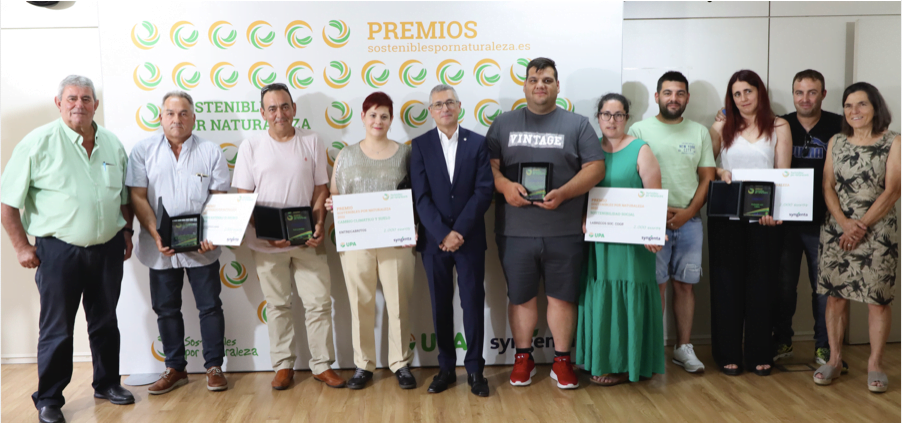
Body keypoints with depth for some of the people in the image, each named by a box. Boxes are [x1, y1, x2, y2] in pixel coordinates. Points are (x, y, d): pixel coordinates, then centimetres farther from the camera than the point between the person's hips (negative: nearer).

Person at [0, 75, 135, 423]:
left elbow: (125, 195, 17)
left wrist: (127, 231, 10)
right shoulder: (39, 142, -8)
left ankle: (107, 383, 32)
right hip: (59, 250, -4)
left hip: (108, 249, 4)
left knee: (105, 322, 16)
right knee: (57, 329, 5)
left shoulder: (112, 143, 6)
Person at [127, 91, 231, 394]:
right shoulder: (143, 151, 2)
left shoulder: (211, 152, 2)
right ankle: (175, 368, 25)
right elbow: (138, 197, -2)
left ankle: (214, 366, 18)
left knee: (210, 306, 5)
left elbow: (219, 198, 0)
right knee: (166, 309, 11)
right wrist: (156, 235, -15)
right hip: (160, 247, 1)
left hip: (202, 247, -1)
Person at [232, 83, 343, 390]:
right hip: (267, 243, 0)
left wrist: (319, 224, -9)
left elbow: (321, 189, 6)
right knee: (278, 305, 10)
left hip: (307, 240, 1)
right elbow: (243, 197, 0)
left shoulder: (312, 142, 5)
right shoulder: (251, 147, 2)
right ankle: (283, 366, 23)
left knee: (319, 302, 2)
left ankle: (322, 365, 15)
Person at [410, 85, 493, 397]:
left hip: (469, 238, -1)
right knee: (441, 305, 8)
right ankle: (446, 367, 20)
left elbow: (484, 191, -5)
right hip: (434, 239, 1)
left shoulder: (478, 143, 3)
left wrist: (459, 232, -13)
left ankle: (475, 369, 15)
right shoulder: (420, 145, 3)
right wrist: (442, 233, -14)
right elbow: (421, 196, -4)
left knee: (473, 303, 3)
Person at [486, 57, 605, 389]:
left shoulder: (577, 124, 6)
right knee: (520, 297, 10)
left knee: (562, 297, 8)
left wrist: (562, 193, -15)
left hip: (564, 232, -1)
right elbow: (488, 164, 5)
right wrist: (505, 186, -16)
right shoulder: (504, 123, 10)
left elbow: (595, 167, -1)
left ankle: (562, 360, 23)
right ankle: (523, 358, 26)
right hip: (514, 232, 1)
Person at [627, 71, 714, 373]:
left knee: (684, 284, 6)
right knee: (655, 284, -2)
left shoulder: (699, 133, 12)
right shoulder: (639, 130, 3)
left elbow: (707, 178, 10)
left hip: (689, 221, 3)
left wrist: (688, 212, -5)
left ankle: (683, 347, 15)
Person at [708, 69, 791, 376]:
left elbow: (783, 173, -2)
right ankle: (728, 353, 12)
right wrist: (720, 172, -13)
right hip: (726, 215, 0)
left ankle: (760, 354, 14)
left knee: (761, 282, 4)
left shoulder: (779, 127, 6)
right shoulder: (721, 129, 8)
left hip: (764, 216, 0)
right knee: (727, 281, 3)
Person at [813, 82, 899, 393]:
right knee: (835, 295, 3)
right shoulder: (836, 143, 9)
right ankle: (834, 359, 14)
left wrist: (861, 226, -12)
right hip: (837, 229, 3)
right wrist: (844, 222, -10)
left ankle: (875, 363, 13)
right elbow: (828, 188, 5)